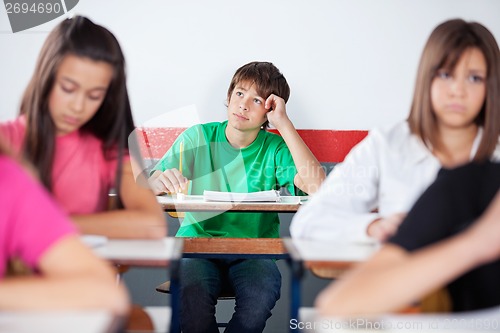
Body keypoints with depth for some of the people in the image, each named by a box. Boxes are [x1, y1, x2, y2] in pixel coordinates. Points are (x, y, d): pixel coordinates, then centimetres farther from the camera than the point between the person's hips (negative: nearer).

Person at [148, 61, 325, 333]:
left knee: (261, 296, -32)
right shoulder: (198, 137, 3)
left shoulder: (274, 148, -1)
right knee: (192, 293, -32)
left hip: (253, 251, 0)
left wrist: (284, 123, -16)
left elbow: (317, 186, -19)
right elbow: (149, 185, -3)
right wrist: (161, 182, -29)